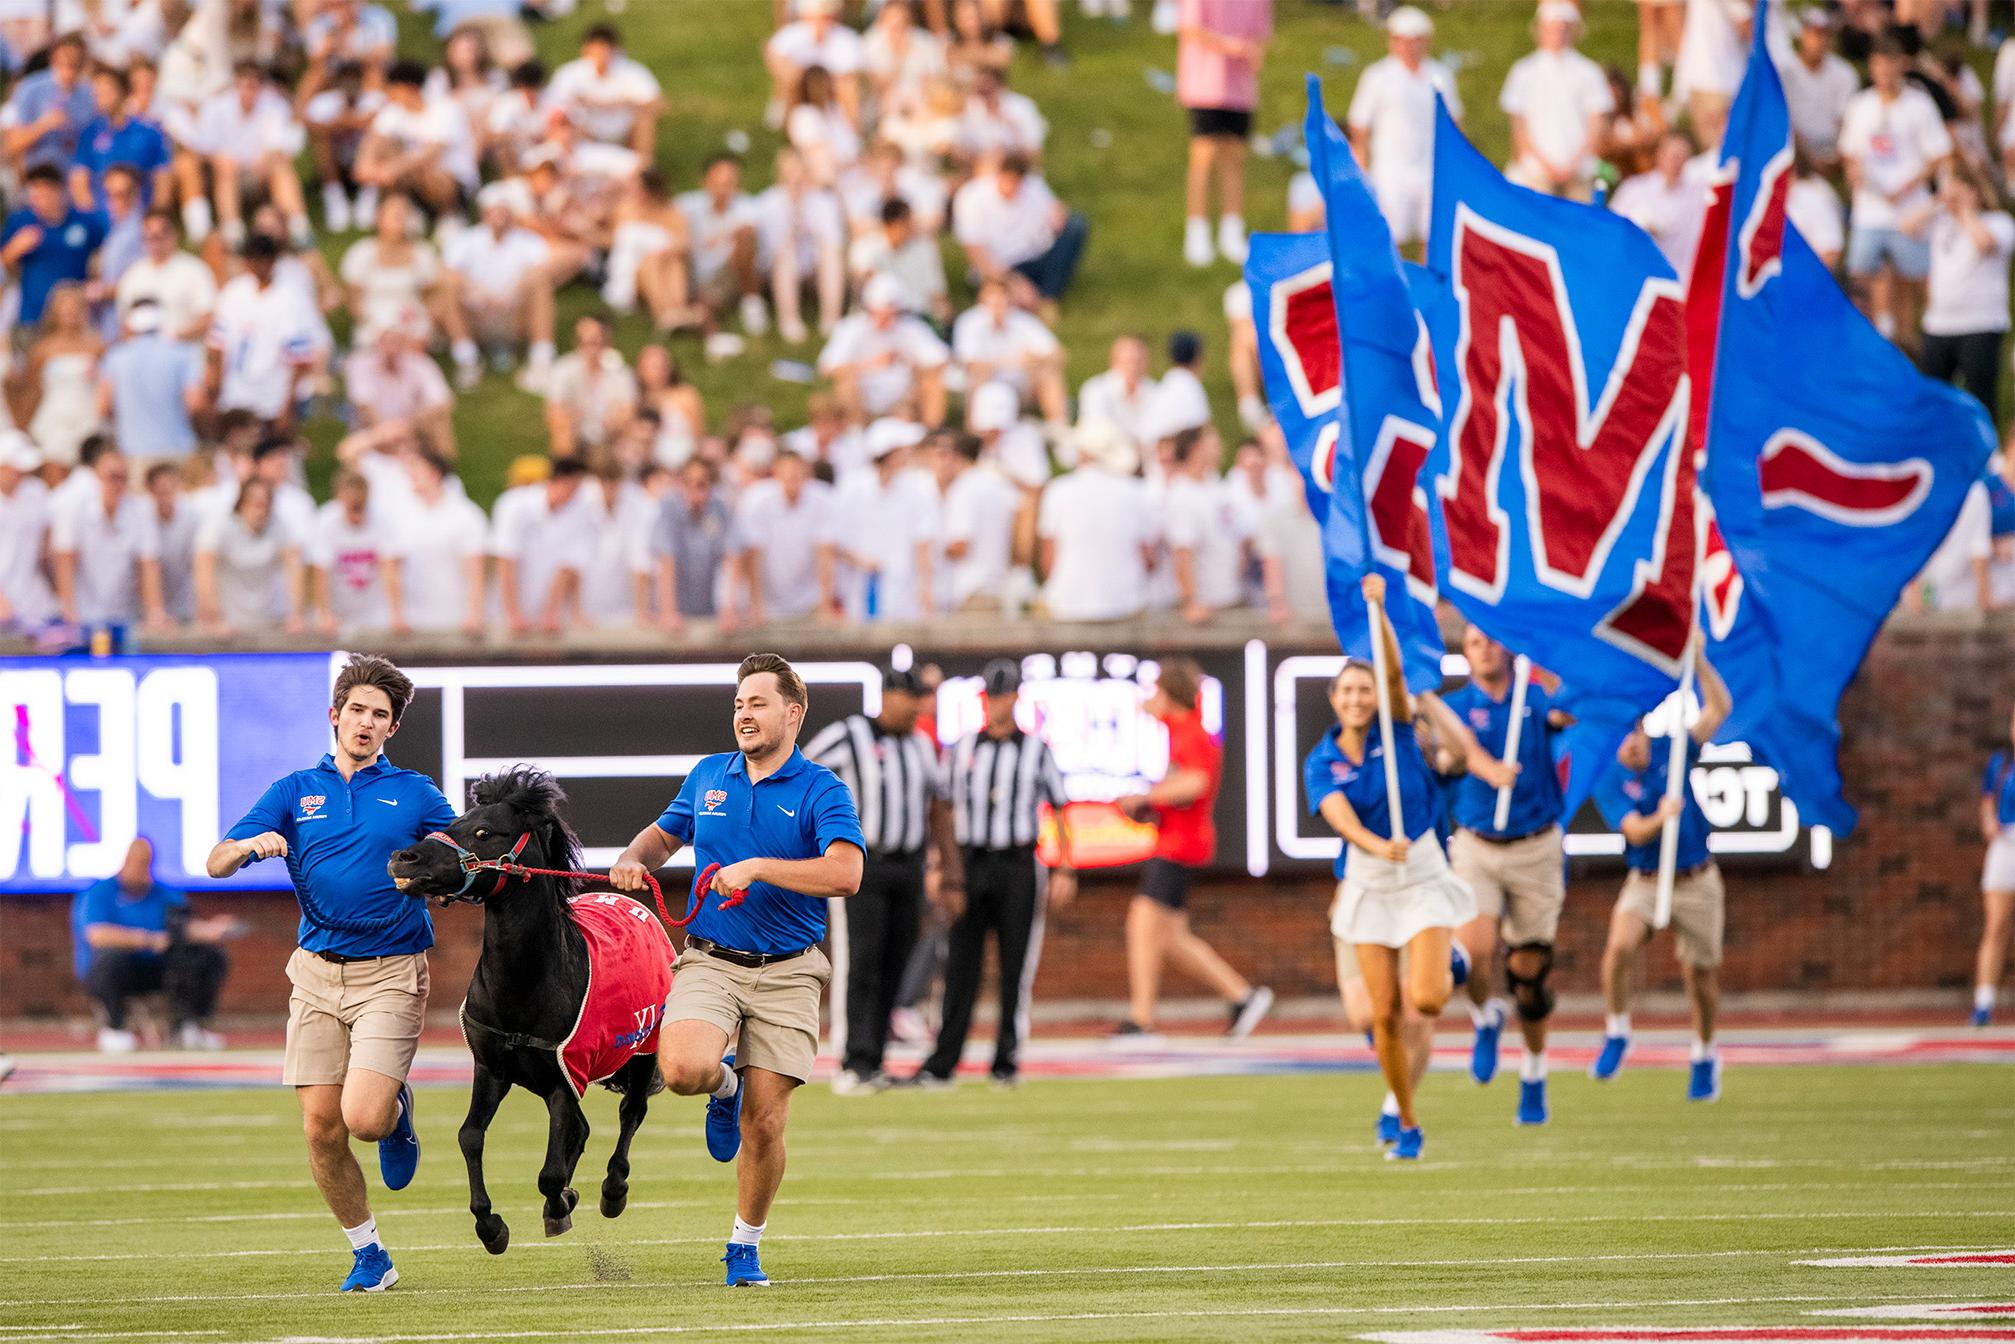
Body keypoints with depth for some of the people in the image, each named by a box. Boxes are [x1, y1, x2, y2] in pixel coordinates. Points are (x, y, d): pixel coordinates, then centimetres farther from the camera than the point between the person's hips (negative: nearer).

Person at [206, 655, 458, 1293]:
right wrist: (252, 845, -20)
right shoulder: (294, 791, 11)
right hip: (317, 972, 2)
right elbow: (217, 863, 3)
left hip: (391, 973, -2)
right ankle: (368, 1255, 15)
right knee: (321, 1127, -2)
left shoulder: (414, 794, 8)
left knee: (363, 1117, -18)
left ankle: (398, 1112, 19)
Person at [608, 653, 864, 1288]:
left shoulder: (821, 791, -4)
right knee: (683, 1069, -27)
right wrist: (634, 860, 5)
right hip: (709, 963, 2)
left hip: (786, 973, -2)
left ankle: (745, 1247, 18)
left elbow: (845, 874, -20)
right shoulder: (708, 777, 10)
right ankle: (724, 1085, 11)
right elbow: (664, 833, 28)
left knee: (763, 1124, -4)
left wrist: (758, 867, -24)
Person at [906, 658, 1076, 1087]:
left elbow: (1060, 811, 5)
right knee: (960, 967, -2)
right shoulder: (963, 749, 9)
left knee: (1016, 966, -1)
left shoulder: (1036, 750, 5)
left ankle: (1007, 1061, 5)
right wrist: (944, 869, 0)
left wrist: (1065, 871, -3)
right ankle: (942, 1064, -2)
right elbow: (951, 812, 9)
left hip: (1018, 866, -1)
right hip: (972, 865, 1)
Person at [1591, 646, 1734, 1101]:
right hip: (1645, 881, -1)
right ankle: (1616, 1034, -9)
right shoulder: (1610, 785, -6)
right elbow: (1635, 832, -19)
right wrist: (1661, 818, -39)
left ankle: (1705, 1055, 29)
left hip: (1696, 882, 1)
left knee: (1699, 973, 6)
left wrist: (1699, 661, -15)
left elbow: (1719, 708, -6)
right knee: (1620, 945, -27)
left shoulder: (1672, 754, -1)